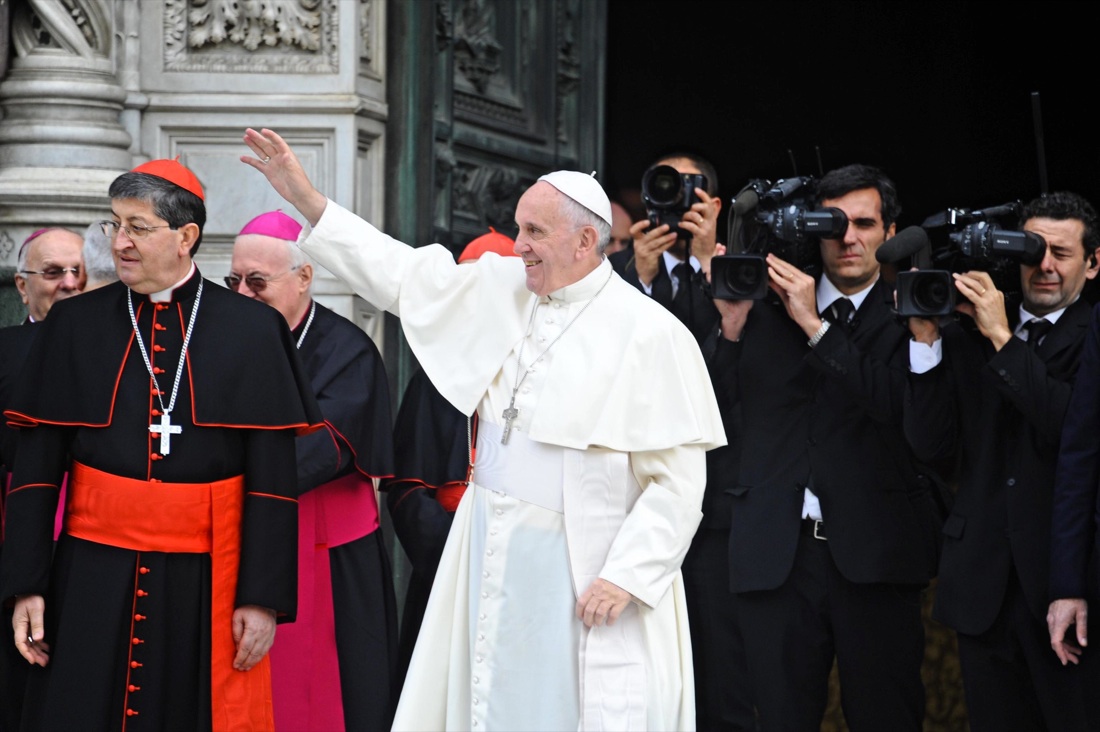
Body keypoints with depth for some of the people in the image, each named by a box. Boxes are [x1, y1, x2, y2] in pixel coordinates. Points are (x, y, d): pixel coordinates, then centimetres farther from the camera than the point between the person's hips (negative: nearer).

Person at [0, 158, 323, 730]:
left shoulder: (251, 330, 0)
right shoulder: (73, 325, 5)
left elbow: (273, 474, -2)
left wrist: (264, 596, -7)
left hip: (207, 583, -1)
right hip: (93, 577, 1)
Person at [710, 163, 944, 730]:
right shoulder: (768, 309, 10)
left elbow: (895, 402, -13)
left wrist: (815, 326, -12)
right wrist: (732, 322, -7)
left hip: (872, 555, -2)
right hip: (776, 552, 2)